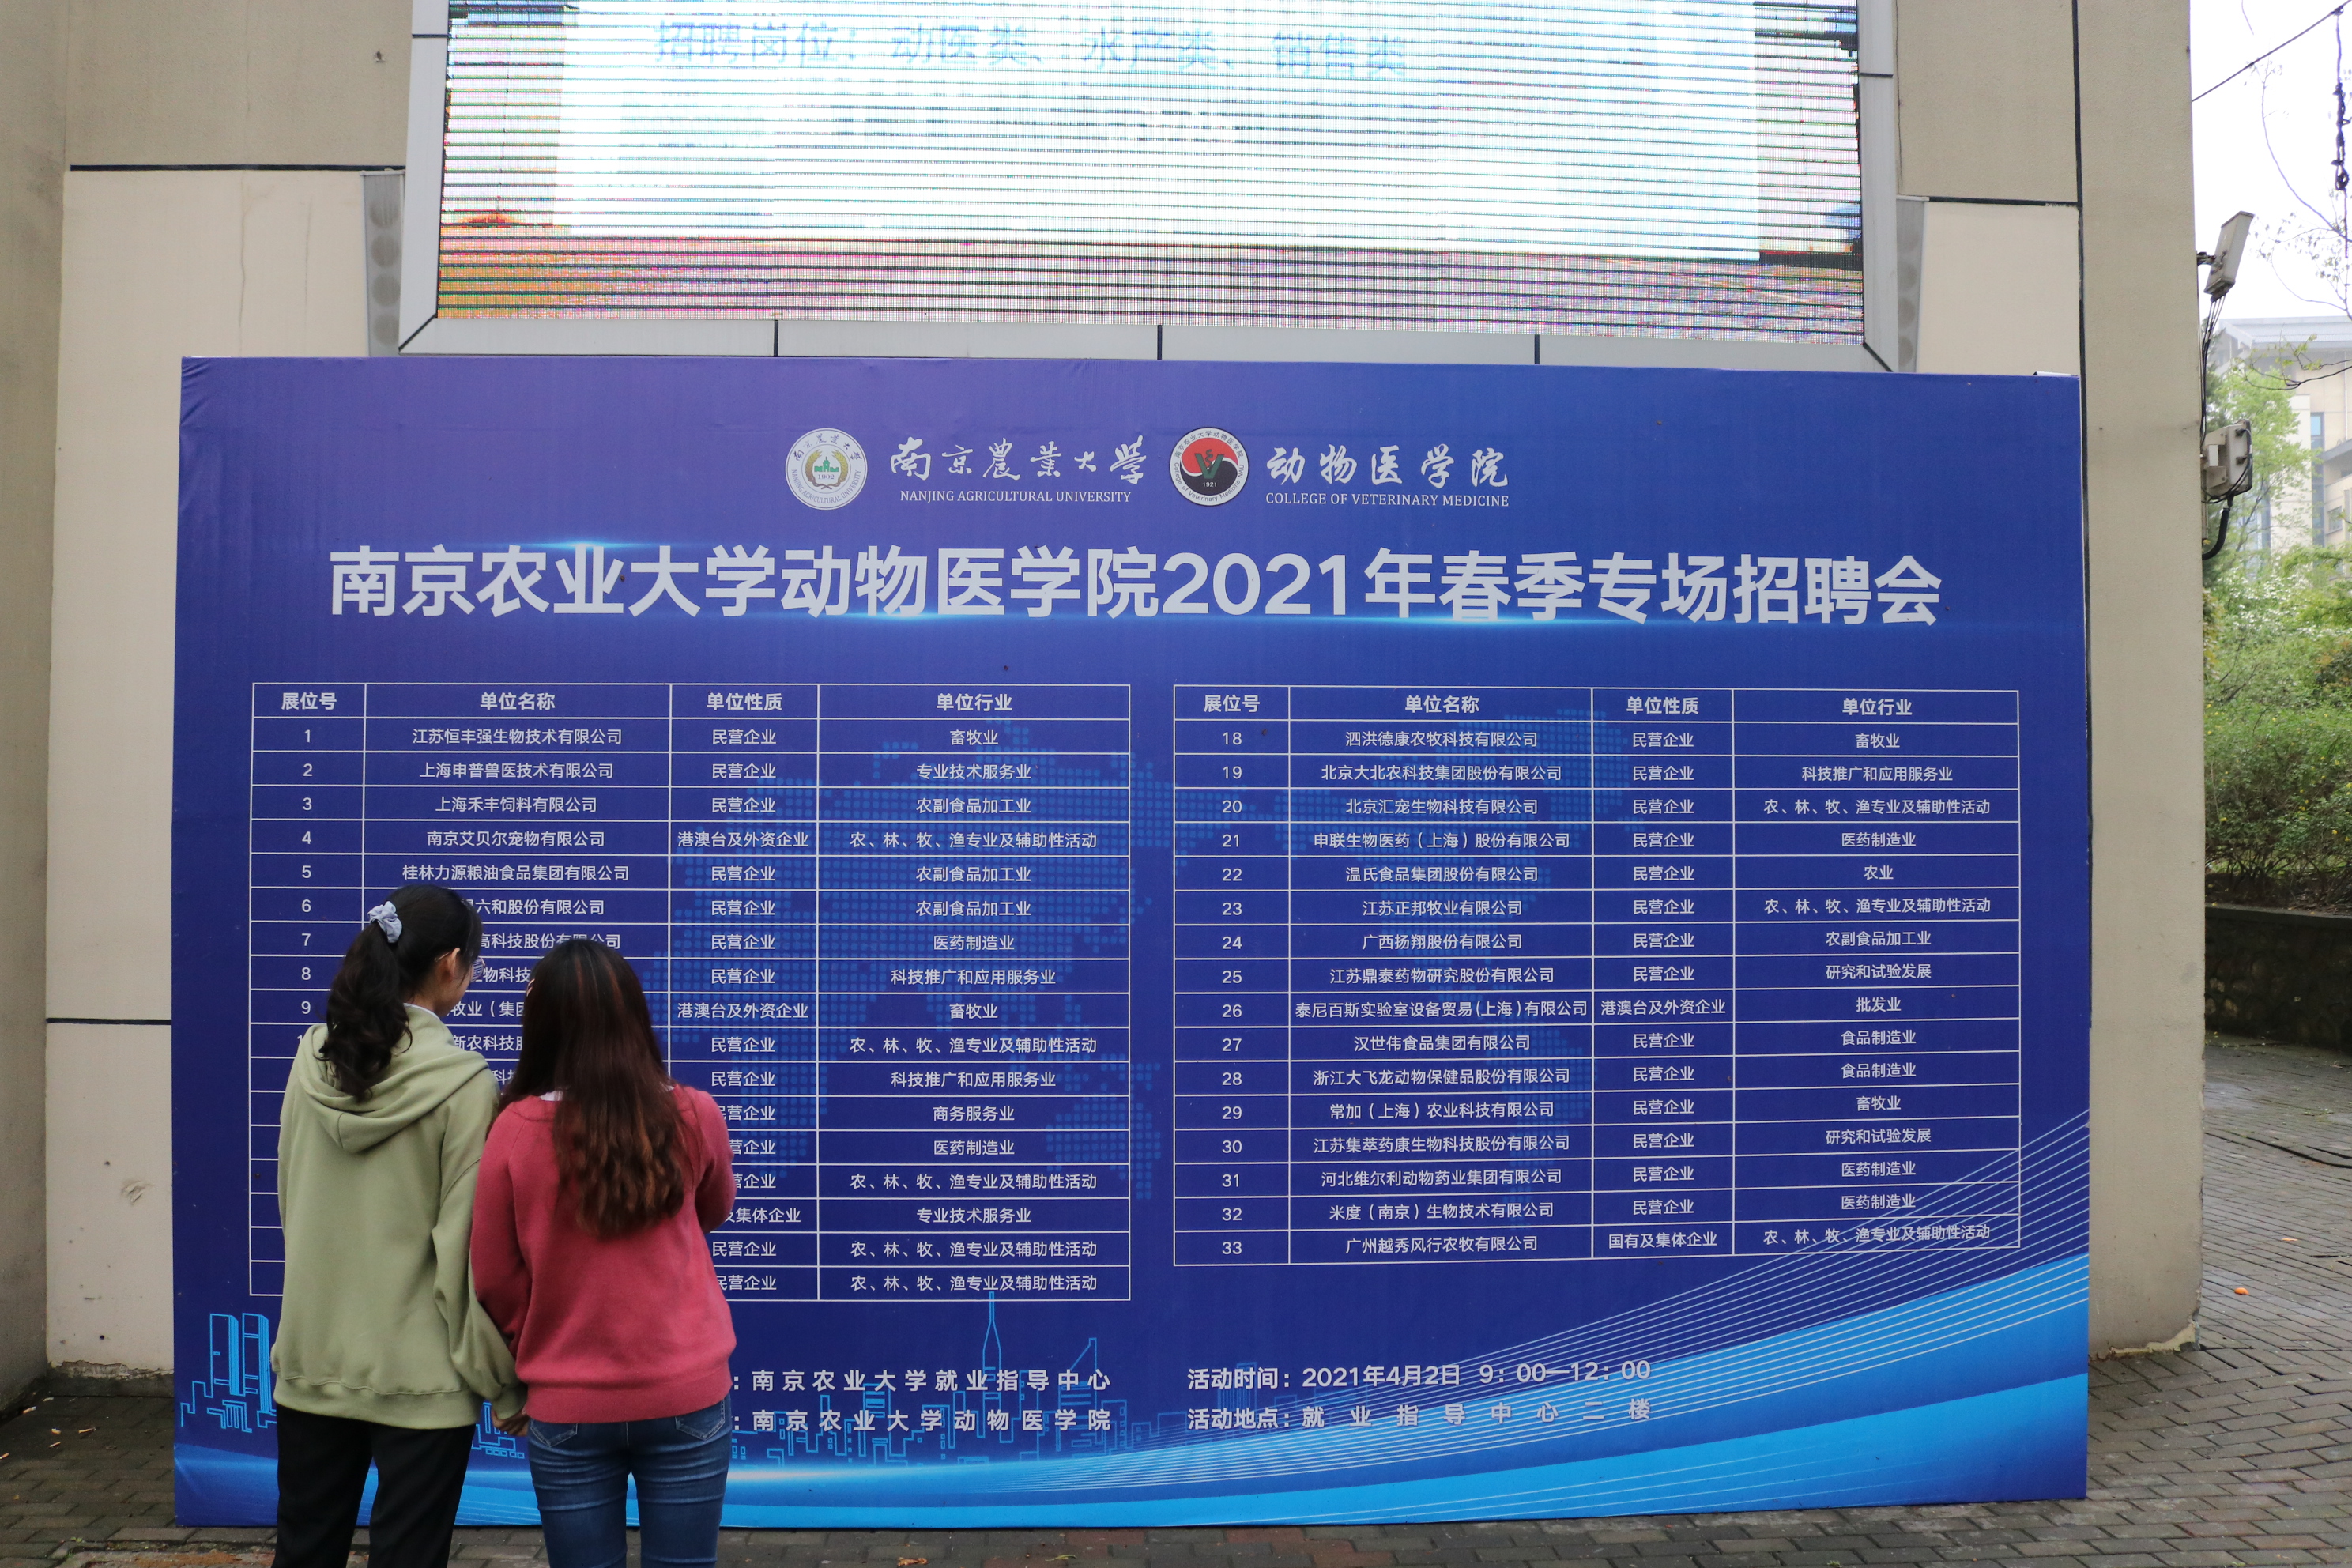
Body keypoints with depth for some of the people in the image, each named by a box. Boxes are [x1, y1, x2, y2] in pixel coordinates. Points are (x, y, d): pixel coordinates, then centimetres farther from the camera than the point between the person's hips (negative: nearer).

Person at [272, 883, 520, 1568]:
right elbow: (471, 1246, -15)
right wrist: (502, 1381, -6)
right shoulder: (464, 1084, -16)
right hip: (420, 1378, -5)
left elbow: (290, 1203, 11)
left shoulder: (313, 1058, -1)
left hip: (312, 1360, 5)